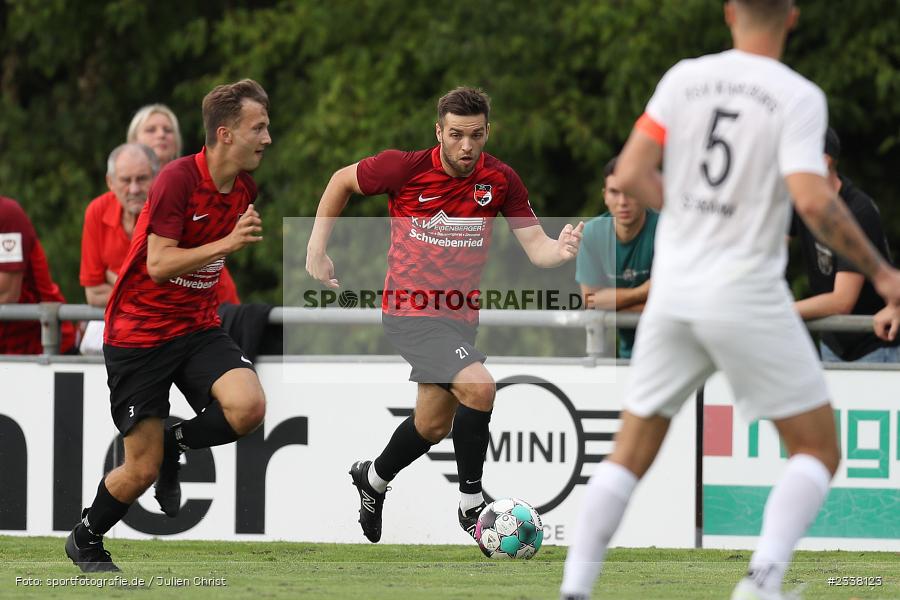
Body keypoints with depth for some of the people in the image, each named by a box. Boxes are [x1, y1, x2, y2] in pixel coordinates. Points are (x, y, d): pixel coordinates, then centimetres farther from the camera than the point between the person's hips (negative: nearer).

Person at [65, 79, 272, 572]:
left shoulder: (244, 189, 2)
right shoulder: (178, 178, -19)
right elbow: (158, 264, -25)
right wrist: (228, 243, -31)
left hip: (197, 327, 6)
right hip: (139, 333, -6)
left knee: (248, 407, -24)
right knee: (142, 470, -4)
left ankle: (173, 444, 7)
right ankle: (84, 541, 25)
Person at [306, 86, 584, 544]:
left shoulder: (499, 180, -6)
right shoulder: (407, 168, -15)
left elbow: (536, 247, -7)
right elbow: (342, 180, 2)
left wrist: (561, 249, -30)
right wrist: (317, 248, 0)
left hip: (459, 315, 6)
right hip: (410, 311, -6)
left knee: (433, 425, 18)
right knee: (478, 386, -26)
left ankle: (373, 479, 48)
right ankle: (471, 505, -12)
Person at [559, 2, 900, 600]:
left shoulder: (684, 78, 3)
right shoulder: (799, 97, -9)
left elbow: (631, 175, 0)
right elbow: (813, 201, -21)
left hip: (674, 292, 4)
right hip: (748, 297, -4)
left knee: (631, 454, 13)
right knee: (819, 450, 8)